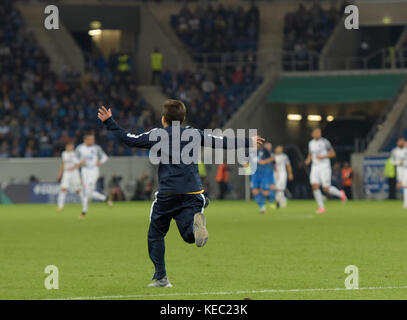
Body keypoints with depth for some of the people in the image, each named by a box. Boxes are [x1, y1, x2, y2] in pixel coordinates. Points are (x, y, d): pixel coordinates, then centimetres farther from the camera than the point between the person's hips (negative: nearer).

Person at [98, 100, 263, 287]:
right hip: (192, 194, 2)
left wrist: (109, 122, 12)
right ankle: (196, 222, -37)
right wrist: (249, 142, 25)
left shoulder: (157, 135, 2)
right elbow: (222, 143, 13)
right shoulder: (194, 134, 9)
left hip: (167, 195, -2)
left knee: (156, 235, 14)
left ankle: (160, 277, 8)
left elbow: (129, 140, 1)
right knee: (189, 236, -3)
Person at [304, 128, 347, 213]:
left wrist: (322, 157, -19)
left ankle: (340, 194, 24)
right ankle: (321, 207, -3)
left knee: (326, 189, -7)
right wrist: (308, 160, 2)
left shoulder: (325, 142, -6)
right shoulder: (311, 143, 10)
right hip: (315, 167, 5)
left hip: (324, 167, -5)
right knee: (315, 187, -11)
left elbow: (333, 154, -5)